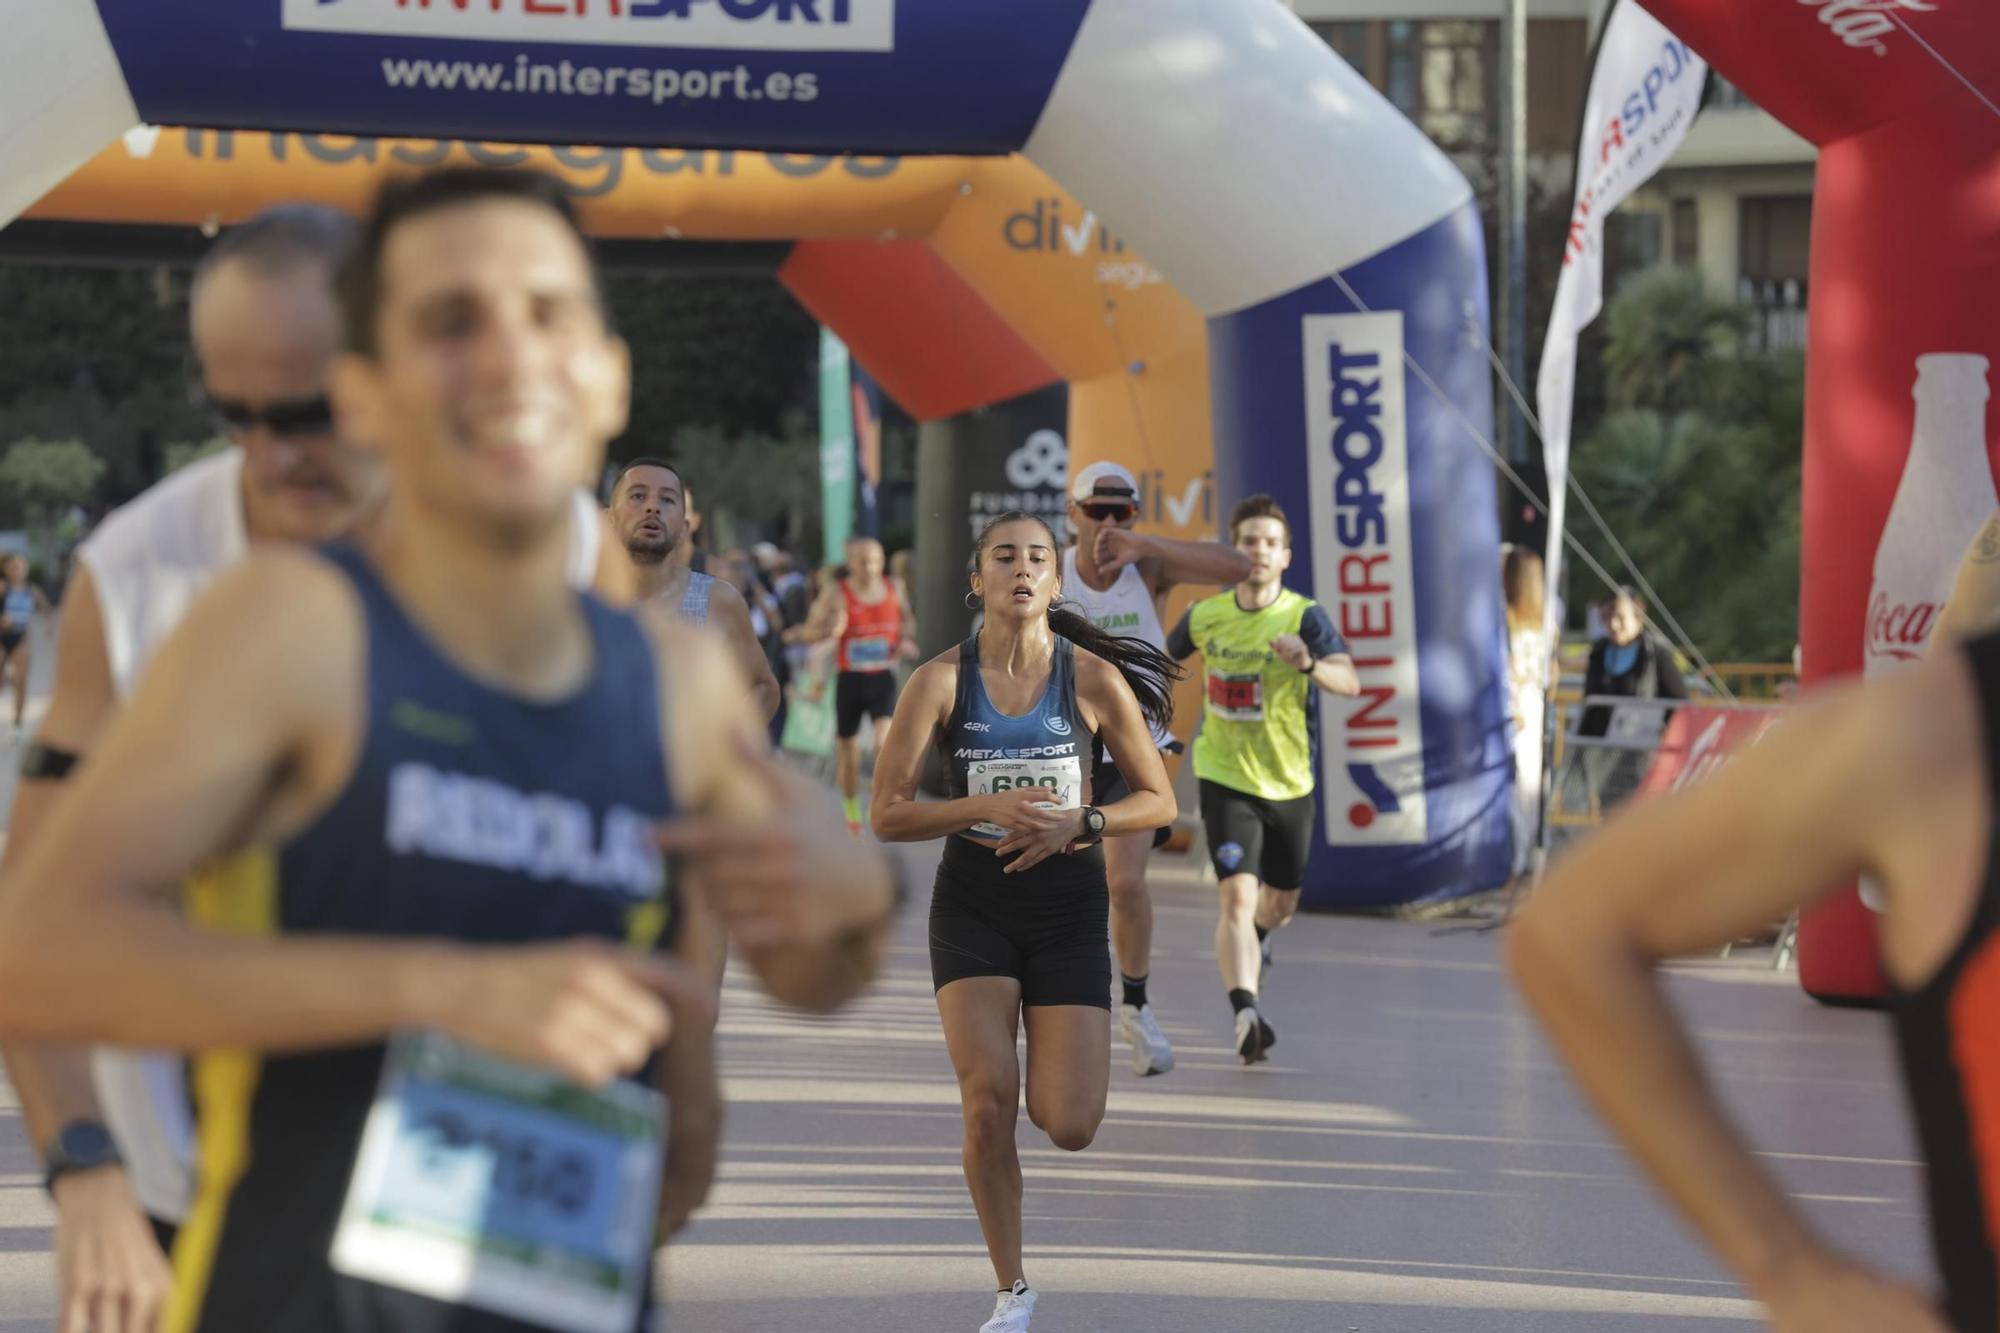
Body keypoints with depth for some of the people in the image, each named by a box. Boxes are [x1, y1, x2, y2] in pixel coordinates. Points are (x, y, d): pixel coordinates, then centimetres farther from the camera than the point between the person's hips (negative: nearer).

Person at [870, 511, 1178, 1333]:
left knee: (1069, 1129, -7)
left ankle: (1050, 1074, 34)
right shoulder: (942, 681, -7)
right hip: (973, 903, 0)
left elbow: (1159, 801, 2)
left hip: (1068, 903, 0)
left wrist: (1080, 822, -16)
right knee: (987, 1098, -16)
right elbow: (887, 816, -8)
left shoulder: (1094, 678, -5)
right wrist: (987, 808, -22)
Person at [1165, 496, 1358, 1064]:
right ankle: (1247, 1014, -30)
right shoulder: (1205, 616, -6)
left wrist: (1309, 663, -49)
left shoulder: (1304, 617, -14)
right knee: (1238, 894, -20)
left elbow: (1350, 682, -30)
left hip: (1290, 782, 1)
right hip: (1226, 779, -1)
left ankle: (1249, 946, 53)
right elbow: (1166, 656, 16)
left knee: (1280, 904, 18)